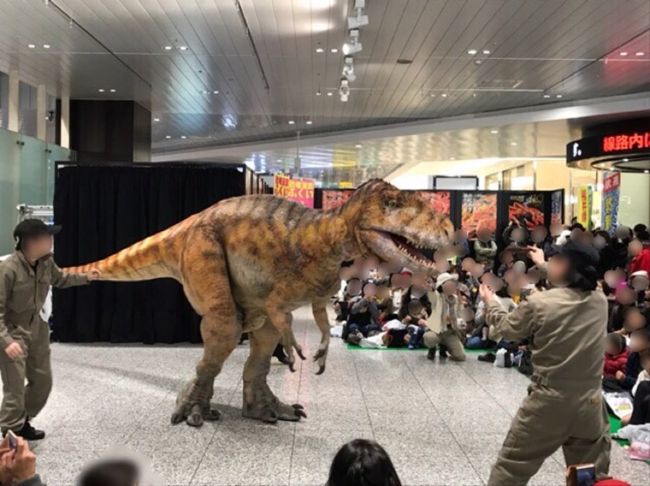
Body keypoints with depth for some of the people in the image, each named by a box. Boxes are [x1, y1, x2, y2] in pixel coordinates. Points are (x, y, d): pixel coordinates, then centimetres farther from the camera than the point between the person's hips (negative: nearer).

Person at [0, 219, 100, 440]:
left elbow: (60, 279, 21)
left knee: (43, 381, 16)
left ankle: (23, 422, 36)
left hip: (36, 328, 8)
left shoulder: (46, 263, -5)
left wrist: (85, 277, 20)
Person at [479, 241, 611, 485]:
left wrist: (490, 302, 23)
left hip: (548, 403, -3)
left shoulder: (538, 303, -15)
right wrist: (544, 266, 35)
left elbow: (508, 328, 4)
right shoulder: (600, 301, -3)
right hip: (590, 404, 4)